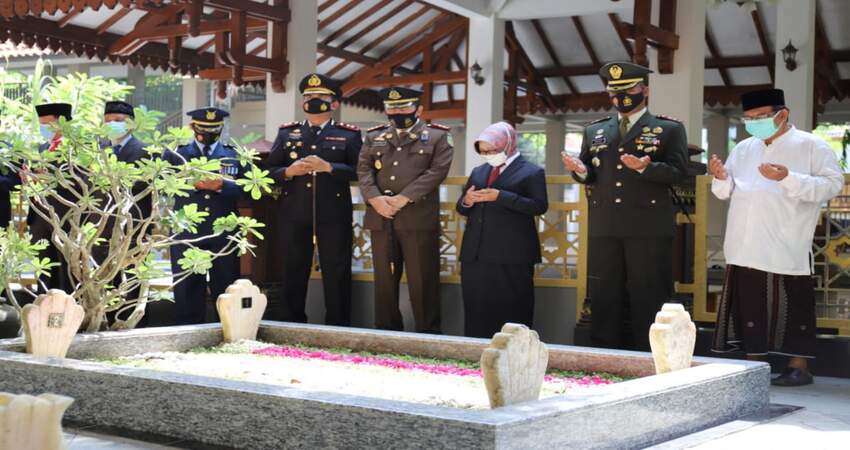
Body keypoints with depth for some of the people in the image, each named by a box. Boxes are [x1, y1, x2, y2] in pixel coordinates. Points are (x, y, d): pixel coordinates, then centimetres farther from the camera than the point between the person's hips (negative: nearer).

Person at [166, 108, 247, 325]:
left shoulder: (235, 155, 12)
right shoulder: (175, 154, 11)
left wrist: (221, 185, -16)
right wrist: (192, 184, -16)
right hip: (187, 233, 0)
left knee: (226, 287, 4)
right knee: (187, 288, 2)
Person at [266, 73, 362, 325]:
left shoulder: (349, 135, 6)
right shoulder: (286, 133, 13)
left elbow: (360, 171, -5)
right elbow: (268, 171, 10)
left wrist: (328, 167, -16)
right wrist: (288, 172, -10)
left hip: (334, 216, -2)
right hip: (294, 215, 3)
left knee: (336, 274, 0)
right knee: (293, 273, 7)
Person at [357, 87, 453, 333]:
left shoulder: (437, 136, 7)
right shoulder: (374, 137, 18)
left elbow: (437, 171, -6)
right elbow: (364, 170, 8)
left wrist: (403, 198, -14)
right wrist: (375, 198, -11)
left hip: (419, 220, -3)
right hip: (381, 220, 4)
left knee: (422, 282, -2)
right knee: (384, 282, 8)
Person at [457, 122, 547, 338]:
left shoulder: (531, 172, 0)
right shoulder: (478, 172, 19)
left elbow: (539, 206, -12)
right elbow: (461, 209, 22)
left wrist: (501, 197, -18)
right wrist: (467, 201, -3)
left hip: (512, 254, -6)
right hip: (476, 253, 6)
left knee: (511, 310, -3)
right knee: (476, 308, 5)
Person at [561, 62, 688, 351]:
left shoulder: (669, 129, 5)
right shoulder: (594, 131, 17)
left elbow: (677, 171, -6)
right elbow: (590, 176, 14)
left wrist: (645, 168, -23)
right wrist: (581, 170, -9)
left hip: (648, 229, -4)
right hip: (603, 229, 4)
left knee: (647, 301, -1)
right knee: (604, 300, 7)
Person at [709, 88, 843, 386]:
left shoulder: (810, 146, -1)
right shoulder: (743, 148, 17)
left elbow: (833, 184, -12)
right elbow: (727, 192, 19)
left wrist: (788, 178, -21)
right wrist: (721, 178, -4)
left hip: (786, 249, -5)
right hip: (746, 247, 6)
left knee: (792, 305, 0)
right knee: (749, 304, 8)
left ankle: (799, 366, 8)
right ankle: (753, 363, 16)